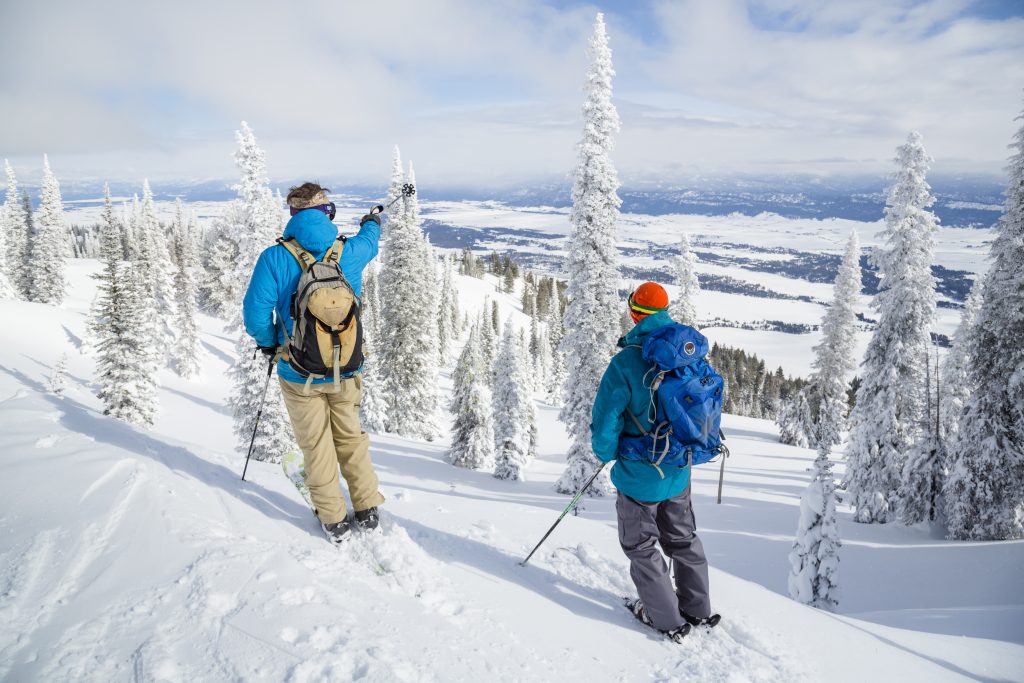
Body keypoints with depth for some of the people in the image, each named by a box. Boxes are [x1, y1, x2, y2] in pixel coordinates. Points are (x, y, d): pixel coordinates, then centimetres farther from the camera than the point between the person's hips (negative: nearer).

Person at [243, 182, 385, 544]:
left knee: (315, 446, 13)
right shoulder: (349, 253, -6)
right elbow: (369, 241, 18)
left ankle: (333, 520, 23)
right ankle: (368, 511, 27)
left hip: (298, 374, -2)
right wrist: (372, 223, 42)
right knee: (351, 439, 19)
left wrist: (269, 344, 6)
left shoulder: (275, 258, -13)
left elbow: (256, 314, -15)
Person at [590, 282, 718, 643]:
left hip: (639, 474, -6)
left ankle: (668, 620, 22)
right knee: (682, 539, 24)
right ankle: (698, 609, 37)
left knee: (641, 546, 13)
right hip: (678, 473, 6)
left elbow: (606, 419, -22)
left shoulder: (627, 361, -23)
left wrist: (606, 452, -2)